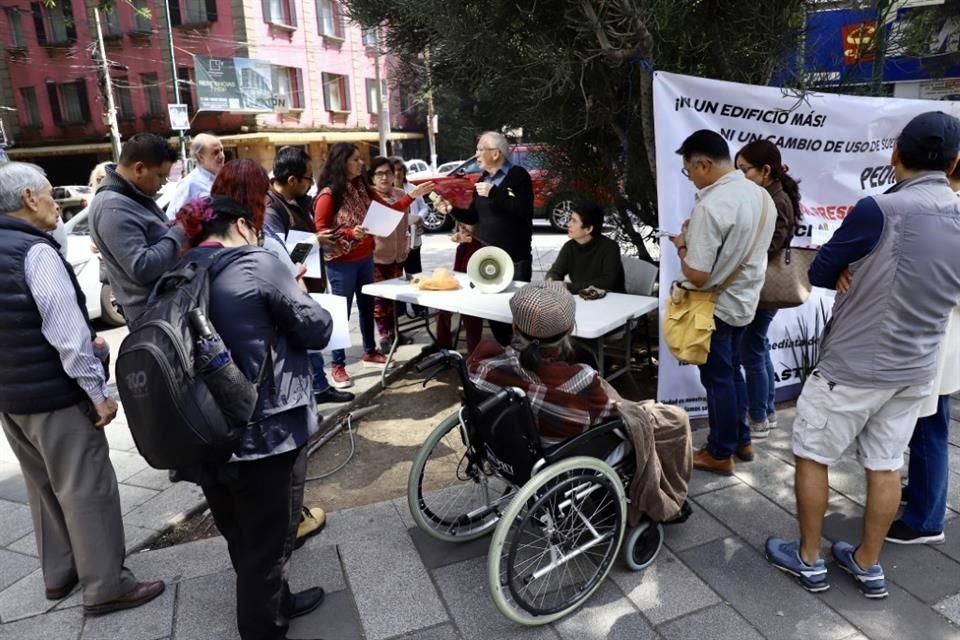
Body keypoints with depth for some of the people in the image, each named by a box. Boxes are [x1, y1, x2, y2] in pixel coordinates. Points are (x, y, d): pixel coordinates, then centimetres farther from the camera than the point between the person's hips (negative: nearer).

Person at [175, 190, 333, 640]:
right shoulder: (257, 264, -14)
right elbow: (317, 330, -8)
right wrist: (296, 301, 11)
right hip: (266, 432, -7)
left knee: (243, 537, 25)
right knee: (268, 542, 11)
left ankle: (275, 603, 47)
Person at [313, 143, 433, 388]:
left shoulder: (362, 189, 6)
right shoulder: (328, 195, -15)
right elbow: (319, 232, -14)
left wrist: (413, 196, -1)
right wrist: (350, 233, -27)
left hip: (365, 259, 7)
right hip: (341, 264, -7)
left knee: (367, 307, 17)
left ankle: (370, 352, 34)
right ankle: (337, 366, 13)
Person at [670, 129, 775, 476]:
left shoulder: (710, 205, -26)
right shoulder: (761, 196, 1)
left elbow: (697, 275, -26)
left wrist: (682, 245, -8)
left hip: (715, 305, -8)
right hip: (744, 299, 8)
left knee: (717, 379, 6)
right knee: (732, 372, 22)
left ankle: (720, 454, 22)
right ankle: (741, 440, 36)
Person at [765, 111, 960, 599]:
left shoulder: (880, 209, -20)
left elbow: (819, 273, -10)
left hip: (854, 364, -6)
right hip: (917, 367, 7)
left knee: (811, 456, 9)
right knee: (885, 465, 16)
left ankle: (808, 560, 22)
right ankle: (868, 565, 30)